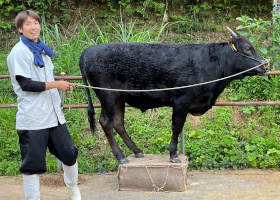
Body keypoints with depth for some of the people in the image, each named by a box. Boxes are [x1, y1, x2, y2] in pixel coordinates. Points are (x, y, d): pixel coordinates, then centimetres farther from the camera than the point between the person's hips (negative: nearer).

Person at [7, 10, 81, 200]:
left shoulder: (42, 50, 14)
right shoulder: (18, 52, -9)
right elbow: (25, 84, -16)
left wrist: (59, 77, 13)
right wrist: (56, 84, -14)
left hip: (54, 115, 7)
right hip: (32, 118, -7)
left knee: (69, 153, 11)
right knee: (33, 163, -1)